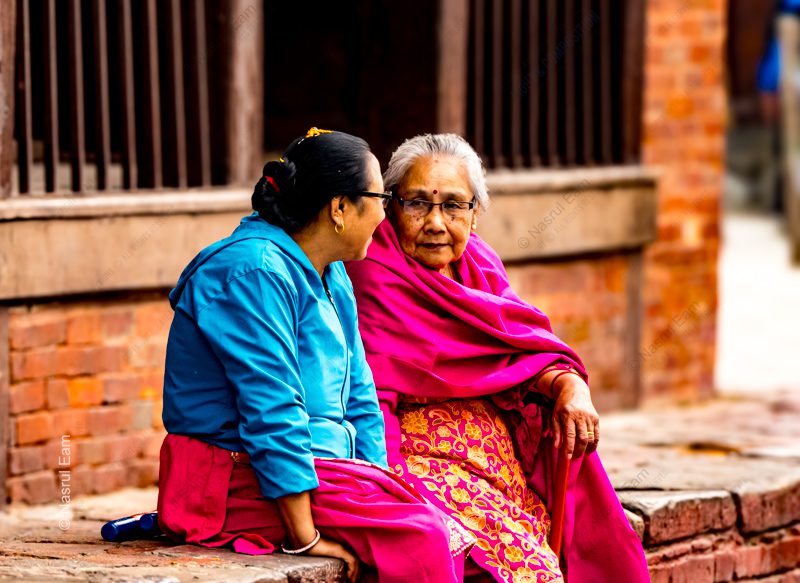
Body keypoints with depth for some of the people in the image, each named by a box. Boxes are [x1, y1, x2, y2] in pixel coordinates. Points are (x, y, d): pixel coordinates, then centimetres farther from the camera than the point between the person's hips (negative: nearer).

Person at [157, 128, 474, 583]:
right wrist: (304, 536, -24)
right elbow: (271, 410, -22)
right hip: (240, 479, -9)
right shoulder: (255, 272, -16)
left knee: (451, 536, -12)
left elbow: (357, 395, 17)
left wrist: (378, 487, 2)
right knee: (417, 537, -25)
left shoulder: (331, 276, 15)